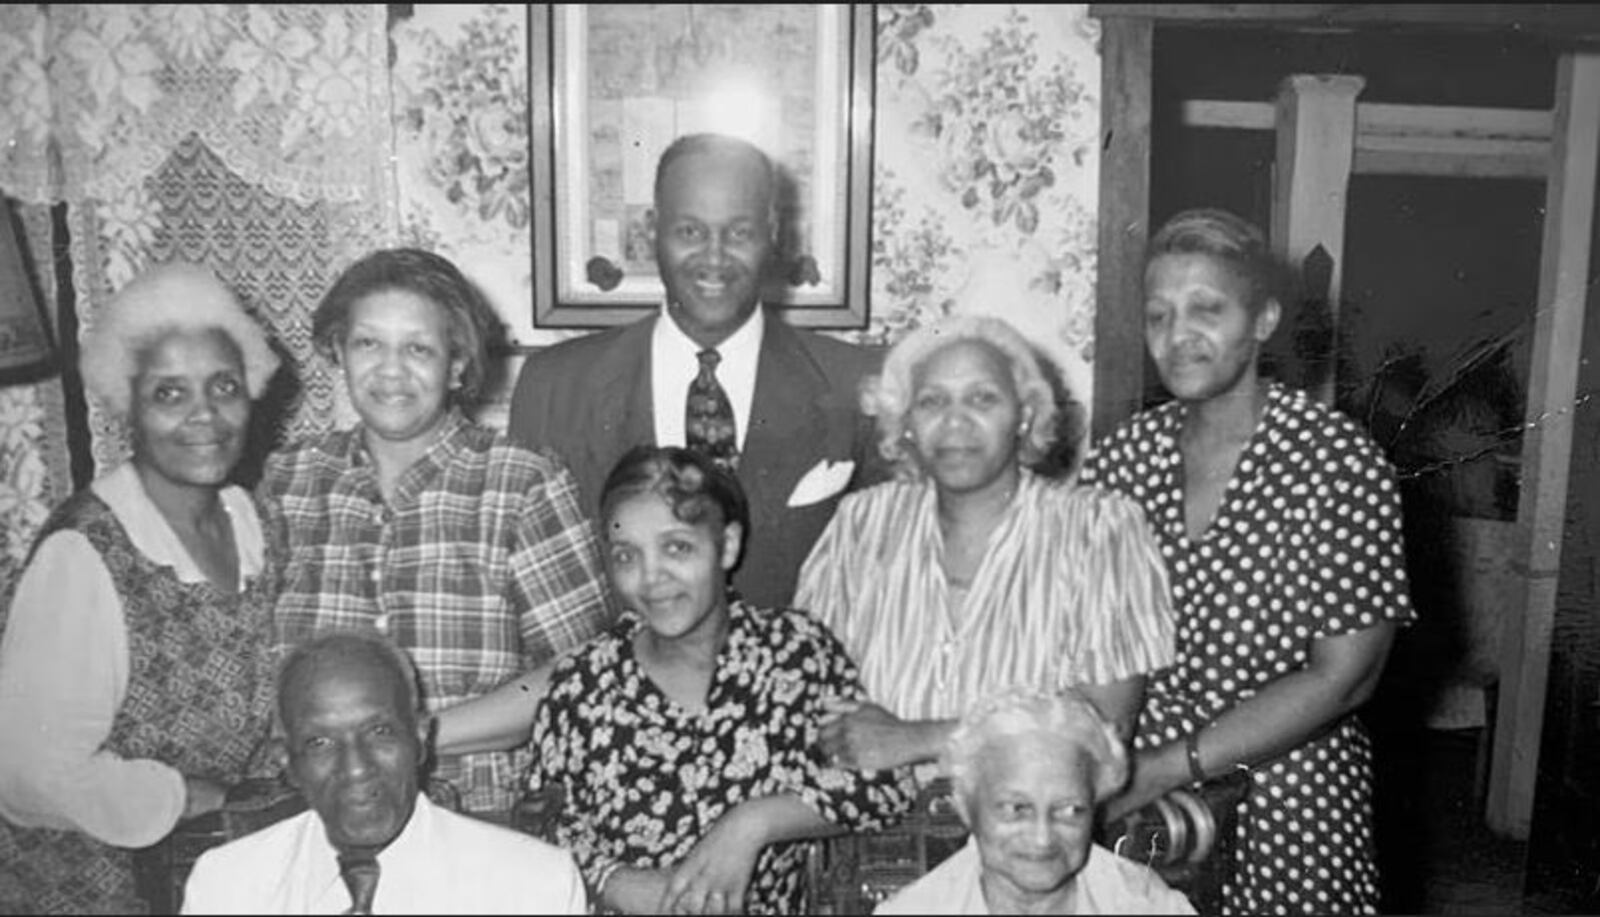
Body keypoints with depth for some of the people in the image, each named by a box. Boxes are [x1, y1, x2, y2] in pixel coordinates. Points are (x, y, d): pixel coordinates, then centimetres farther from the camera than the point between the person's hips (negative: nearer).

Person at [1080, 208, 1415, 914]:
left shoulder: (1338, 460, -12)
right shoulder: (1119, 457, -2)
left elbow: (1342, 678, -15)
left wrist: (1166, 766, -19)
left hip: (1285, 824, -3)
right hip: (1130, 809, 3)